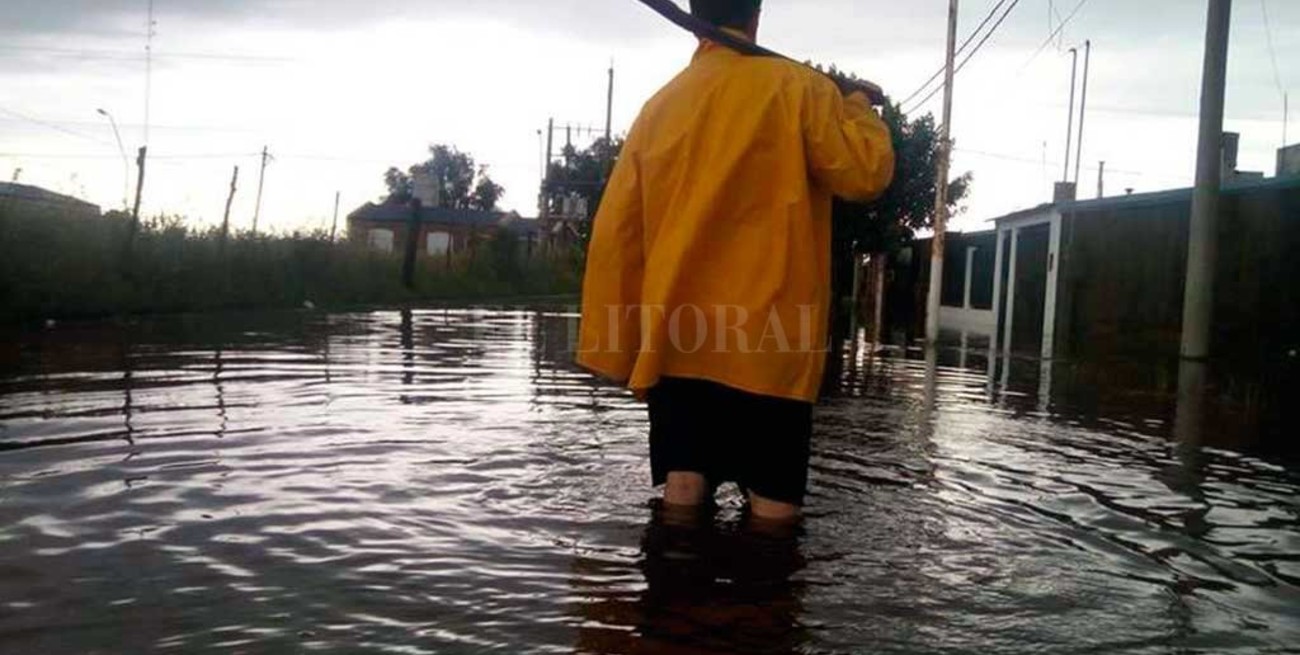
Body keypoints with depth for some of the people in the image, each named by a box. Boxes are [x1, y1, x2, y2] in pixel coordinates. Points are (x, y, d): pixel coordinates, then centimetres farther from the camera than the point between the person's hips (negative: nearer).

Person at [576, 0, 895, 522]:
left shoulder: (659, 106, 11)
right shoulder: (795, 86, -1)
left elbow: (614, 234, 7)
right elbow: (866, 174, -5)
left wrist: (615, 348, 10)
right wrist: (859, 107, 15)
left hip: (678, 340, 4)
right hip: (770, 341, -4)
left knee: (682, 493, 6)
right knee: (773, 502, 2)